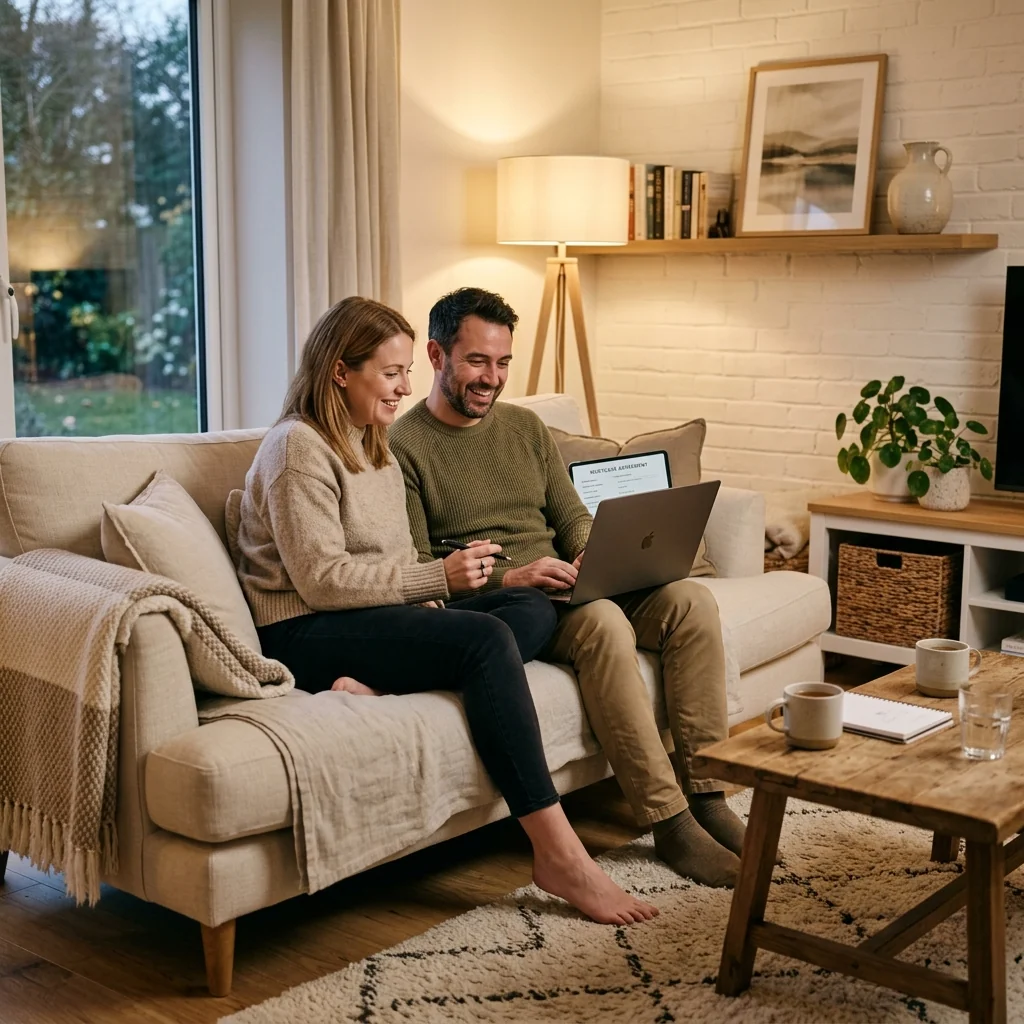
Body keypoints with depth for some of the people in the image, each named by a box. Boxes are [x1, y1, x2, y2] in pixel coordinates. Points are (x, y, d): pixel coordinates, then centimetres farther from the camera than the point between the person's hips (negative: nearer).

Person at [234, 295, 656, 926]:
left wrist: (430, 595, -2)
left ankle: (380, 686, -29)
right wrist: (438, 576, -22)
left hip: (381, 614, 9)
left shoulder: (375, 447, 19)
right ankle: (559, 855, -31)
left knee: (534, 609, -9)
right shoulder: (299, 447, -10)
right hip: (305, 633, -9)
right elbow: (322, 580, -19)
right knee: (486, 639, -29)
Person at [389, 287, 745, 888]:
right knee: (602, 620, -35)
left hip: (562, 587, 7)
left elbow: (574, 516, 18)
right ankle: (668, 820, -30)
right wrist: (507, 577, -21)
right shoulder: (403, 447, -3)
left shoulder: (526, 427, 18)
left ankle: (705, 793, -17)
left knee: (691, 600, -18)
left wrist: (591, 557, -6)